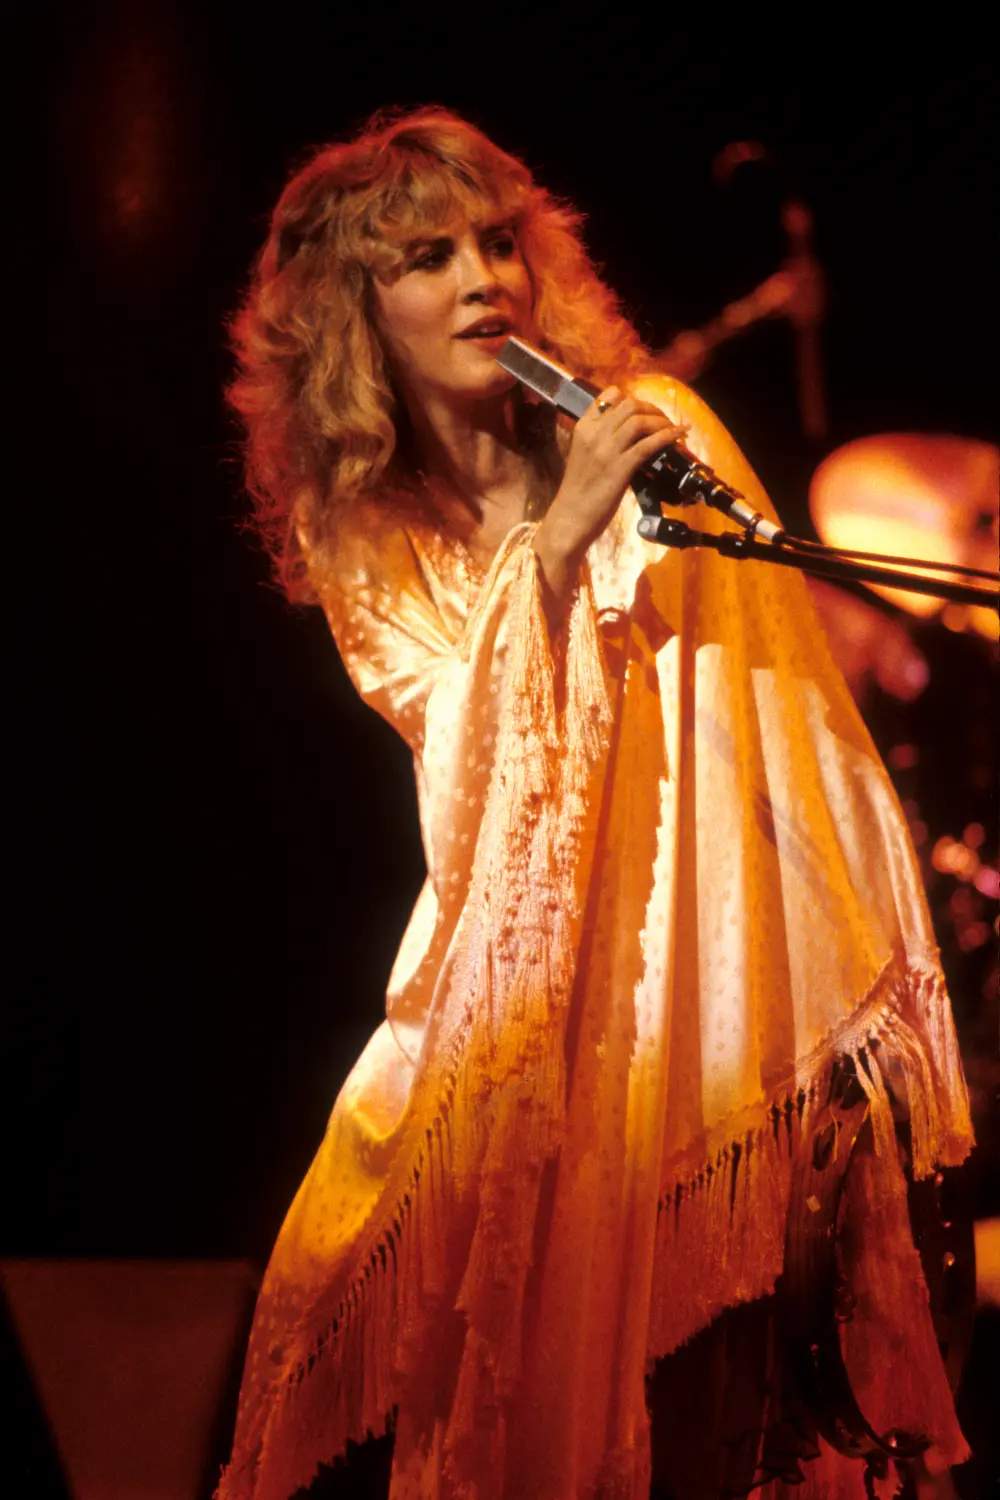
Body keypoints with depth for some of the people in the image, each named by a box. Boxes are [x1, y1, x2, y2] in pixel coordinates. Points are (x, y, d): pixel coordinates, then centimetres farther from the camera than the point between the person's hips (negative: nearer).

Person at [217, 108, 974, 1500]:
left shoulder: (655, 425, -3)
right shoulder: (356, 533, 4)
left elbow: (786, 696, -5)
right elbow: (469, 772, -8)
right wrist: (559, 538, -20)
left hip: (722, 955, -1)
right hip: (535, 997, 2)